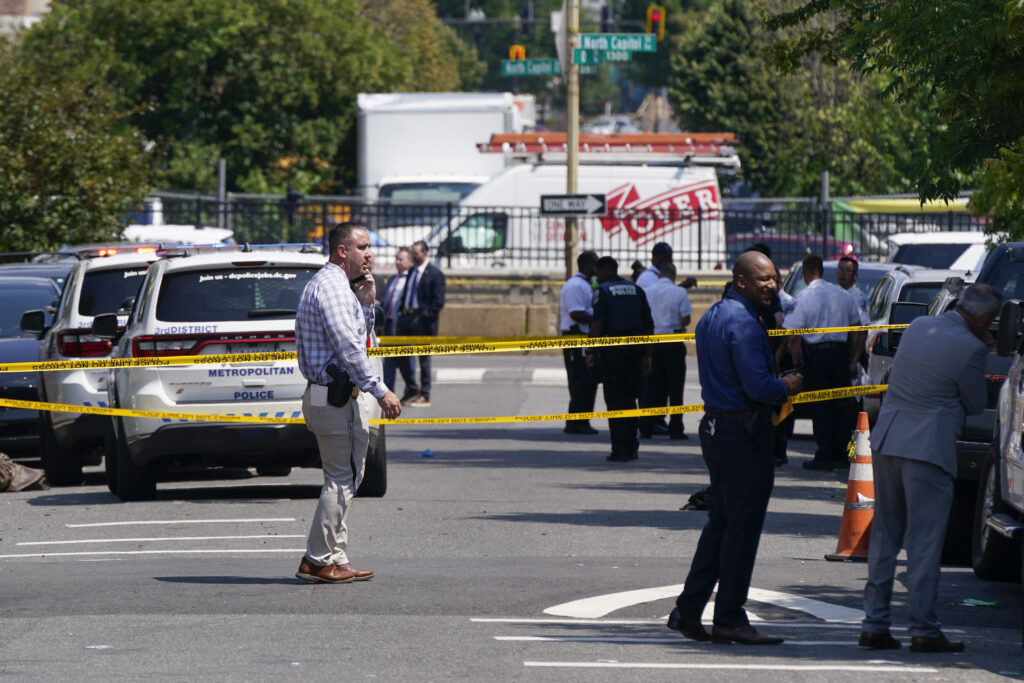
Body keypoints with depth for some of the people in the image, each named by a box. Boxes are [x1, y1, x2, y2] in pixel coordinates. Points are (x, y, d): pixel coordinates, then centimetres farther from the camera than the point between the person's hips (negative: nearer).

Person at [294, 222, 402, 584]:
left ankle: (335, 557, 18)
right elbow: (348, 346, -22)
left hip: (330, 394, 11)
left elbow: (359, 337, 24)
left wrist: (367, 302, 9)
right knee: (342, 479, -7)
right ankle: (319, 561, -4)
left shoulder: (336, 285, 19)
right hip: (336, 397, -11)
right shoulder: (330, 285, -15)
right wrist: (380, 391, -22)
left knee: (344, 478, 15)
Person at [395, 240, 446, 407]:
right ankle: (412, 389, 23)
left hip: (422, 320, -7)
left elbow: (438, 302, -10)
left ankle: (425, 396, 7)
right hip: (406, 317, 7)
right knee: (400, 354, 7)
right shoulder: (411, 271, 14)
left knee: (423, 358, 0)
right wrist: (402, 312, 7)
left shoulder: (435, 274, -6)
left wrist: (424, 316, -17)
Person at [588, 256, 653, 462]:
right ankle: (631, 447, 15)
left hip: (612, 351, -5)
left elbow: (597, 324, -14)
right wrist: (646, 354, 16)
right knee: (629, 399, 15)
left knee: (615, 401, 0)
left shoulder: (602, 291, -4)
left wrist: (592, 352, -9)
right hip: (635, 350, 5)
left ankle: (620, 449, -3)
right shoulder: (636, 289, 12)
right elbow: (648, 324, 11)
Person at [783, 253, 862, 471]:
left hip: (816, 355, -4)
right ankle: (842, 455, 14)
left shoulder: (804, 297, -9)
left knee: (820, 406, 1)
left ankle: (825, 456, 0)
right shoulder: (843, 295, 6)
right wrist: (853, 359, 20)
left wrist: (796, 362, 1)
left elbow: (793, 337, -12)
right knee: (842, 404, 10)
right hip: (840, 352, 4)